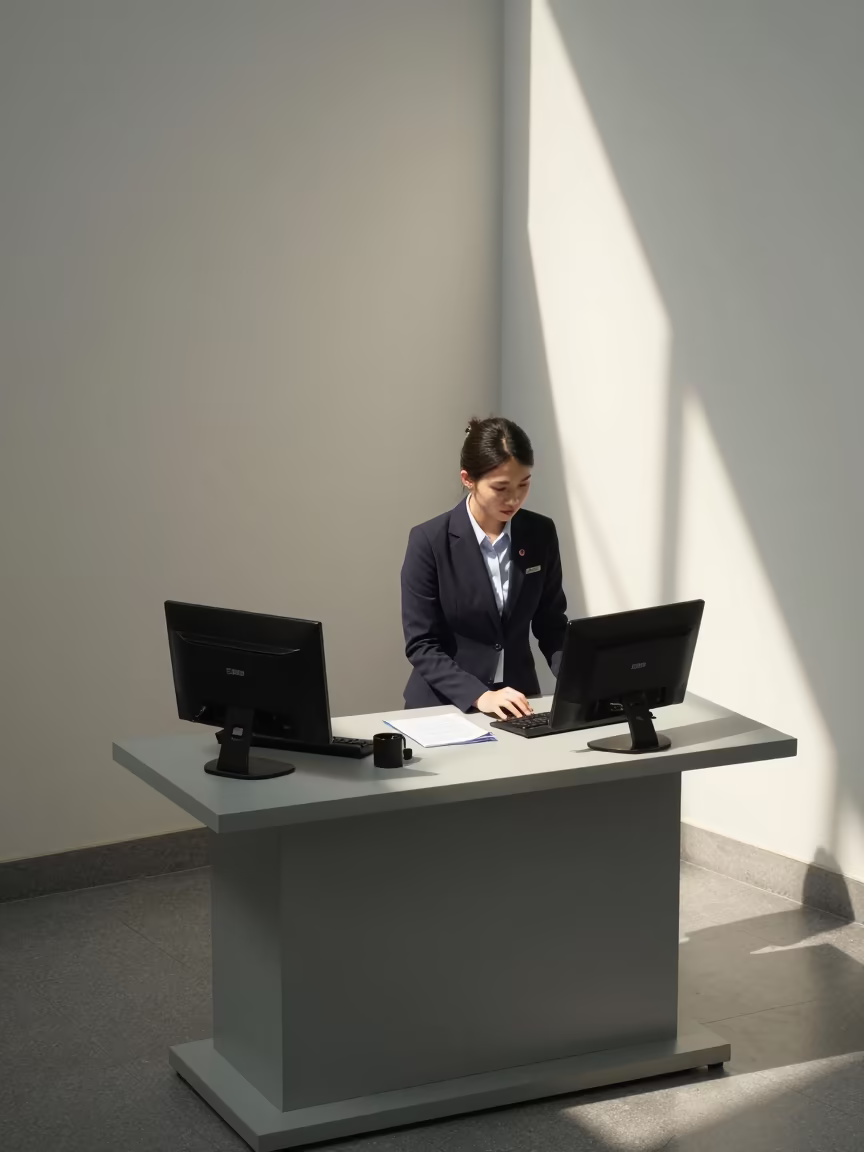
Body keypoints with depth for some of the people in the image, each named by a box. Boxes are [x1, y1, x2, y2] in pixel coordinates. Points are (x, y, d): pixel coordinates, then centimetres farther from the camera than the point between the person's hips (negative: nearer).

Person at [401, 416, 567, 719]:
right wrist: (480, 696, -22)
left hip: (518, 703, 3)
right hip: (444, 704, -3)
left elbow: (551, 625, 9)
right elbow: (421, 645, -11)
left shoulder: (541, 534, 1)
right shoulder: (429, 540, -10)